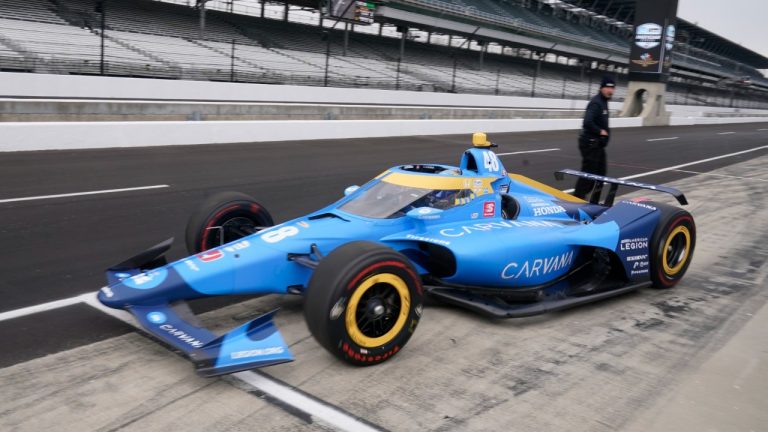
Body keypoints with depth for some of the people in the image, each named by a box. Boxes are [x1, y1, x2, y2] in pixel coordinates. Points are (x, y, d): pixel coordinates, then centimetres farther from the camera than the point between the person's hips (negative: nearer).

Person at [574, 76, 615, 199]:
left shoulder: (603, 101, 14)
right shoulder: (596, 103, -18)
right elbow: (587, 122, -32)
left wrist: (605, 131, 6)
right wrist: (600, 131, -20)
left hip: (598, 143, 11)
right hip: (590, 143, -11)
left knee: (601, 171, 16)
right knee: (588, 172, -6)